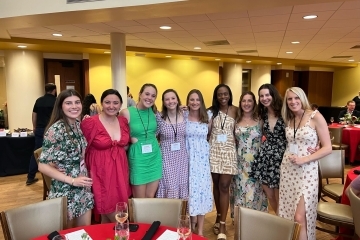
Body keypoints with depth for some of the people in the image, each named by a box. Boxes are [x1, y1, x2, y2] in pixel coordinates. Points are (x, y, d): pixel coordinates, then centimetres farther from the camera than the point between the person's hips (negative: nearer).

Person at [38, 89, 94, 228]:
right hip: (65, 192, -6)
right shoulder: (56, 129, -19)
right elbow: (43, 166, -19)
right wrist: (72, 180, -21)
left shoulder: (78, 125, 2)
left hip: (83, 190, 6)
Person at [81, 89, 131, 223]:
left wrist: (118, 152, 4)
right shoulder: (90, 123, -13)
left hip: (120, 170, 5)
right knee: (115, 218, 4)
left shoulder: (123, 121, 3)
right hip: (101, 172, -5)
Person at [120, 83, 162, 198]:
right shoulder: (127, 112, -11)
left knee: (150, 198, 15)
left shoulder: (153, 111, 2)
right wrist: (130, 139, -13)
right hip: (137, 158, -4)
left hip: (155, 156, 4)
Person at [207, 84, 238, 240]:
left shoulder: (235, 110, 1)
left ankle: (222, 223, 7)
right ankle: (219, 216, 30)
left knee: (224, 186, -3)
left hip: (229, 151, -1)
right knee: (216, 185, 11)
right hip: (214, 150, 2)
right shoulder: (211, 111, 2)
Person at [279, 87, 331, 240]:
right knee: (288, 213, 11)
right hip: (287, 170, 5)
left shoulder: (315, 116, -9)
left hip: (307, 172, -5)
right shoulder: (288, 119, 7)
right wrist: (288, 157, -4)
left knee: (299, 218, -4)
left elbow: (327, 148, -9)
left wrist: (304, 159, -19)